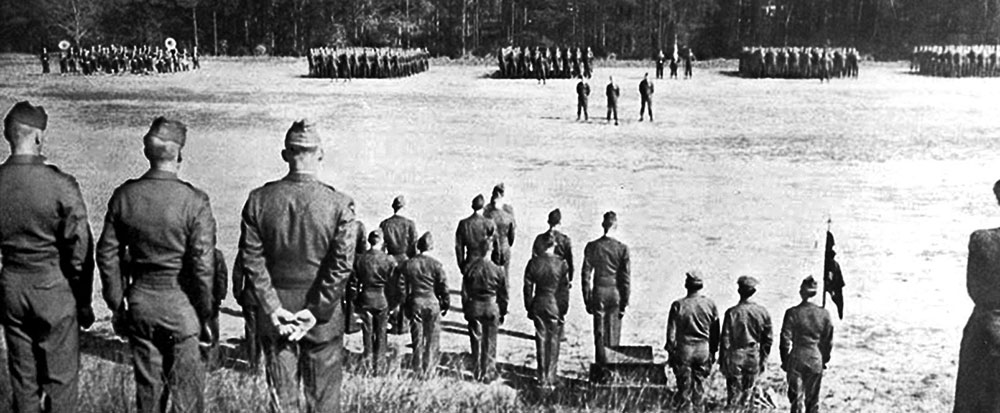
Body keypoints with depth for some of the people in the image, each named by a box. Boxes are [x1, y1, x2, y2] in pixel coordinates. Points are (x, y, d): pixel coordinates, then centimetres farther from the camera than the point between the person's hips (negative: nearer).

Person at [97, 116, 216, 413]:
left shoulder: (124, 196, -3)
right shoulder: (194, 201, -16)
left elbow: (108, 254, 3)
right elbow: (203, 265, -15)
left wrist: (118, 305, 14)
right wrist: (205, 316, -4)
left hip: (140, 301, 4)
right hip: (180, 303, -4)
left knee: (147, 386, 17)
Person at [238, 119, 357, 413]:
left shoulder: (259, 200, -4)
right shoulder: (340, 204, -11)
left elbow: (252, 259, -6)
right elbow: (341, 264, -14)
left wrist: (273, 308, -6)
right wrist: (315, 311, -10)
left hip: (274, 314, 2)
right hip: (324, 321, -2)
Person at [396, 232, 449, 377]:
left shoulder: (407, 264, 0)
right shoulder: (436, 265, -9)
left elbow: (402, 287, 2)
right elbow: (444, 287, -6)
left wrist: (405, 305, 11)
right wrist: (446, 304, 7)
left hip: (415, 303, 2)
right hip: (433, 303, -2)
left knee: (417, 339, 10)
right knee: (433, 339, 7)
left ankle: (418, 371, 14)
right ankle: (429, 372, 5)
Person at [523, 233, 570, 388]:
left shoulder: (533, 262, -5)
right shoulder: (561, 263, -10)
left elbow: (528, 287, 0)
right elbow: (564, 289, -7)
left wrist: (529, 308, 10)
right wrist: (564, 310, 1)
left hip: (538, 305, 2)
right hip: (555, 306, -2)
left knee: (541, 341, 10)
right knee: (554, 342, 9)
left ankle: (542, 379, 15)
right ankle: (551, 379, 10)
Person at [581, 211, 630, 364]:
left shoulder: (592, 247, -4)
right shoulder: (622, 248, -6)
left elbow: (586, 275, -2)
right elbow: (626, 278, -5)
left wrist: (587, 300, 6)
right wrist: (624, 303, 3)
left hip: (598, 293, 0)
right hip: (616, 293, 0)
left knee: (599, 333, 6)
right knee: (613, 333, 11)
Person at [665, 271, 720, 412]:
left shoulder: (678, 305, -10)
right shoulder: (710, 304, -2)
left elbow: (671, 332, -6)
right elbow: (715, 332, 6)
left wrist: (670, 352, 3)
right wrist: (713, 351, 16)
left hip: (684, 348, -2)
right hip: (704, 349, 2)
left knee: (684, 385, 5)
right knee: (700, 384, 12)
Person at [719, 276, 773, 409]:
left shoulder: (732, 312, -13)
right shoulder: (762, 311, -4)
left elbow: (725, 339, -10)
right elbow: (768, 339, 4)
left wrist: (722, 362, -2)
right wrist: (763, 359, 14)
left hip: (735, 356, -3)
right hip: (754, 358, 3)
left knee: (734, 394, 6)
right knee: (749, 392, 14)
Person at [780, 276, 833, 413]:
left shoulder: (792, 313, -11)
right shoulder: (824, 313, -2)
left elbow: (786, 340, -9)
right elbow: (828, 342, 6)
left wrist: (785, 361, 3)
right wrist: (824, 360, 18)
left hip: (796, 360, -2)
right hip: (816, 361, 2)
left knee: (796, 398, 3)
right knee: (813, 400, 15)